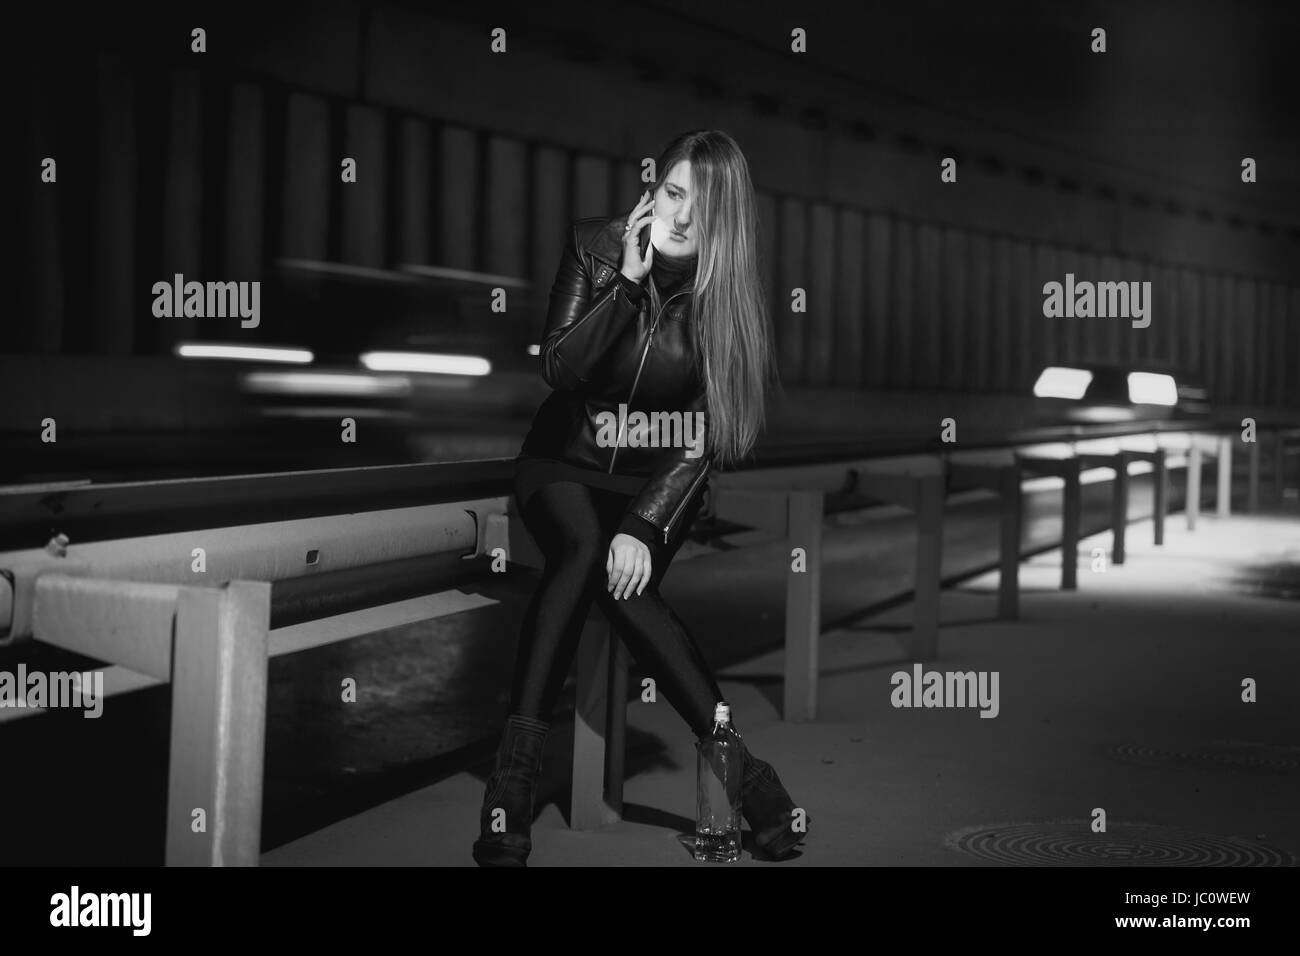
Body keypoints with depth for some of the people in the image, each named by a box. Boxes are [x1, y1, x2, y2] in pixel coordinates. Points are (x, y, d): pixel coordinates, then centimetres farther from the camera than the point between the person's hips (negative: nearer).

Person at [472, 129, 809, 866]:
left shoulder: (728, 292, -10)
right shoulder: (595, 246, -7)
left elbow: (707, 437, -14)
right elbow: (560, 370, -15)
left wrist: (644, 526, -26)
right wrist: (629, 280, -24)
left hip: (660, 479, 0)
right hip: (566, 464, 0)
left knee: (621, 571, -32)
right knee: (582, 547, -33)